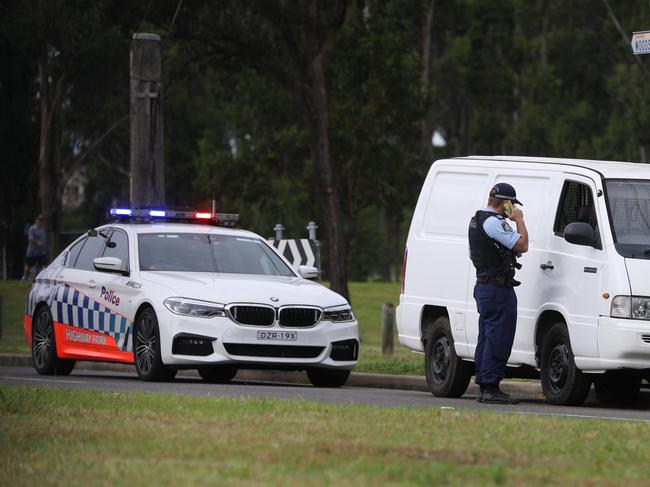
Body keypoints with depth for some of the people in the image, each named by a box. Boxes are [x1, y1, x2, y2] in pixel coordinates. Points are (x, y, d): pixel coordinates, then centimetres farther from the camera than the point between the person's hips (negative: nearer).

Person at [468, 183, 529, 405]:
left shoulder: (476, 220, 17)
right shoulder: (494, 222, -16)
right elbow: (522, 245, -18)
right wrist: (519, 220, -6)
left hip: (483, 286, 11)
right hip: (499, 289, -11)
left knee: (487, 338, 13)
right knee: (498, 339, -10)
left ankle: (484, 387, 14)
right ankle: (491, 388, -12)